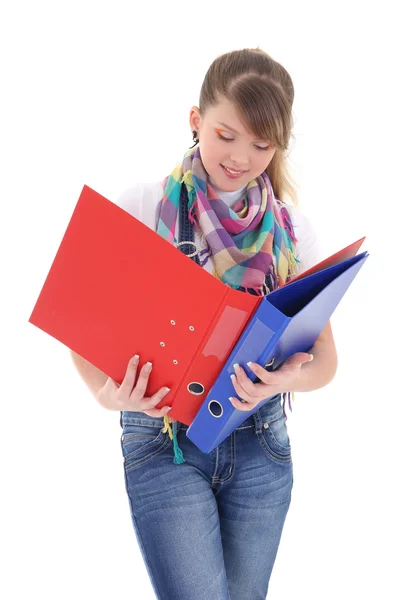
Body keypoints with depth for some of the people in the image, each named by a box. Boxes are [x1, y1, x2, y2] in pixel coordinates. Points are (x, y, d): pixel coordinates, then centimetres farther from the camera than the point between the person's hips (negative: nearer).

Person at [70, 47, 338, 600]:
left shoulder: (290, 229, 2)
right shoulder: (141, 206, -6)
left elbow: (325, 357, 2)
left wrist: (289, 379, -21)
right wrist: (105, 391, -24)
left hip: (261, 443, 3)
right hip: (164, 439, -3)